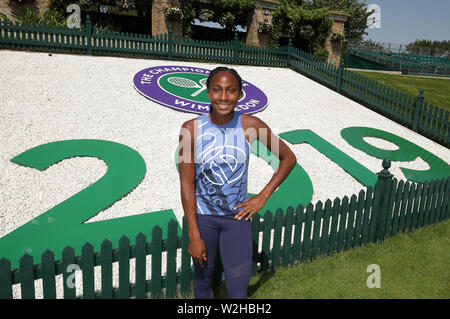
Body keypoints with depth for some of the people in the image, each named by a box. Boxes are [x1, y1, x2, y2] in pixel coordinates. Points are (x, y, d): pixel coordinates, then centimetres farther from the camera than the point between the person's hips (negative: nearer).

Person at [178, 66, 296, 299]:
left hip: (237, 216, 0)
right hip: (202, 215, 0)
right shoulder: (191, 129, -13)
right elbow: (186, 183, -11)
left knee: (238, 290, 2)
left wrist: (262, 197, -4)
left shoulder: (251, 126, -12)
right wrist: (194, 236, -10)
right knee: (202, 281, 18)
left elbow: (289, 158, 1)